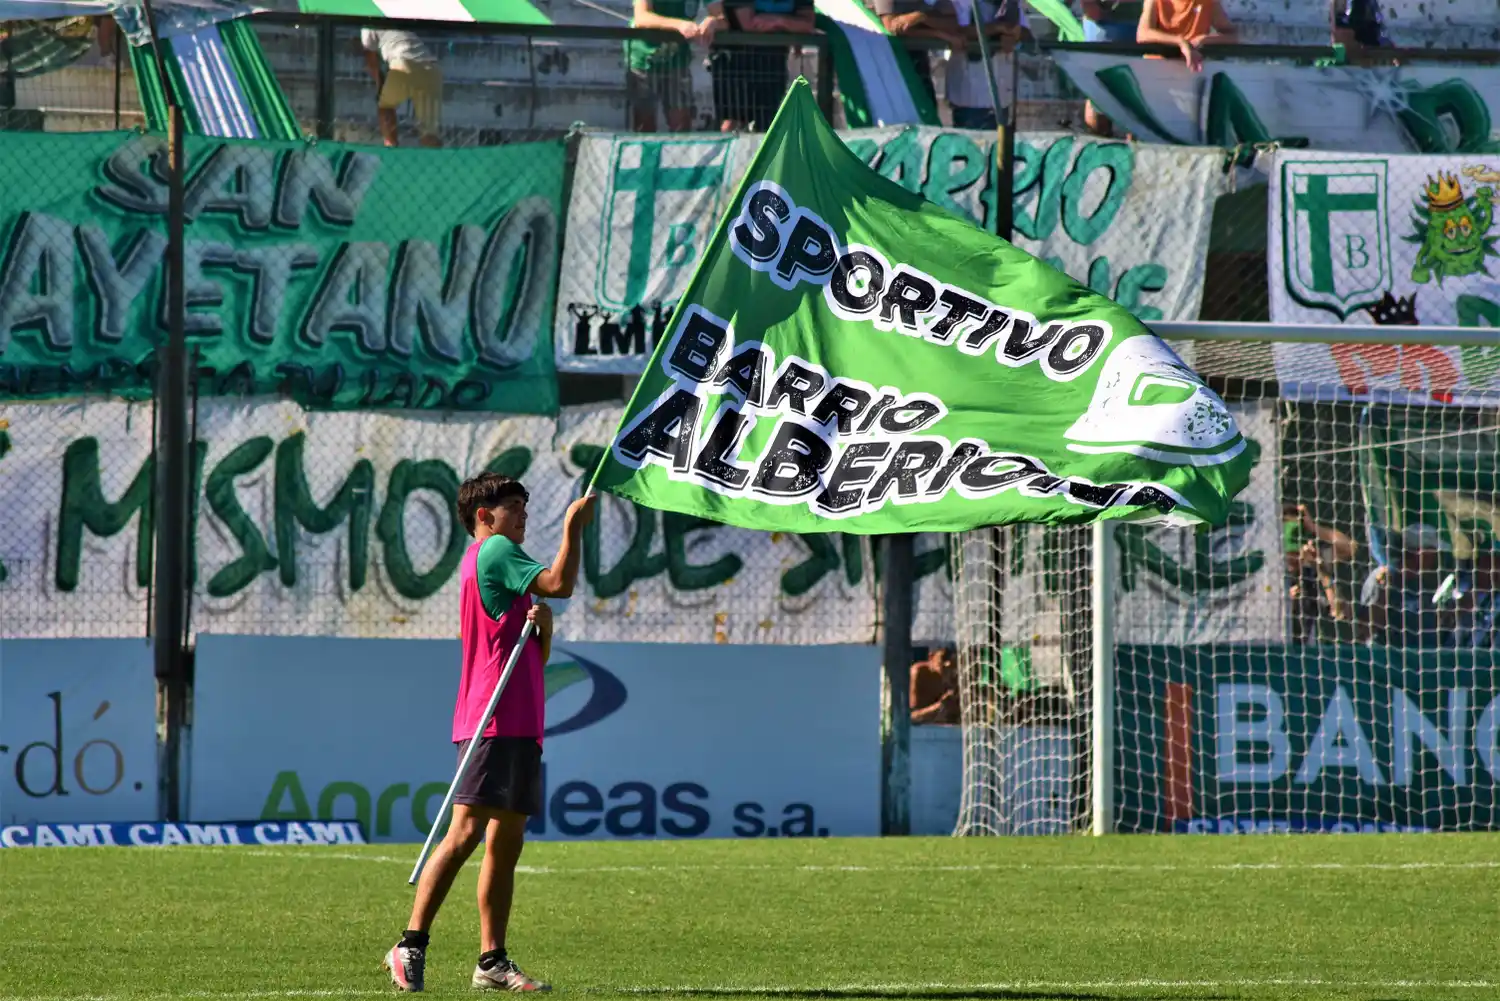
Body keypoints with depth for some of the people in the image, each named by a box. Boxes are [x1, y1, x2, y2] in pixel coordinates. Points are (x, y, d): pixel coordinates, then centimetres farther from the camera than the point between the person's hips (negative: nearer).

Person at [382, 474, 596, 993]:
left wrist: (542, 624, 2)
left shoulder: (494, 562, 24)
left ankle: (492, 960, 9)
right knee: (466, 833, -16)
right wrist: (574, 524, -4)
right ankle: (410, 946, -18)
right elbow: (560, 583, -16)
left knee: (506, 843, 8)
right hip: (492, 721, -10)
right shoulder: (493, 551, -4)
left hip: (520, 725, 10)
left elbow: (536, 656, 24)